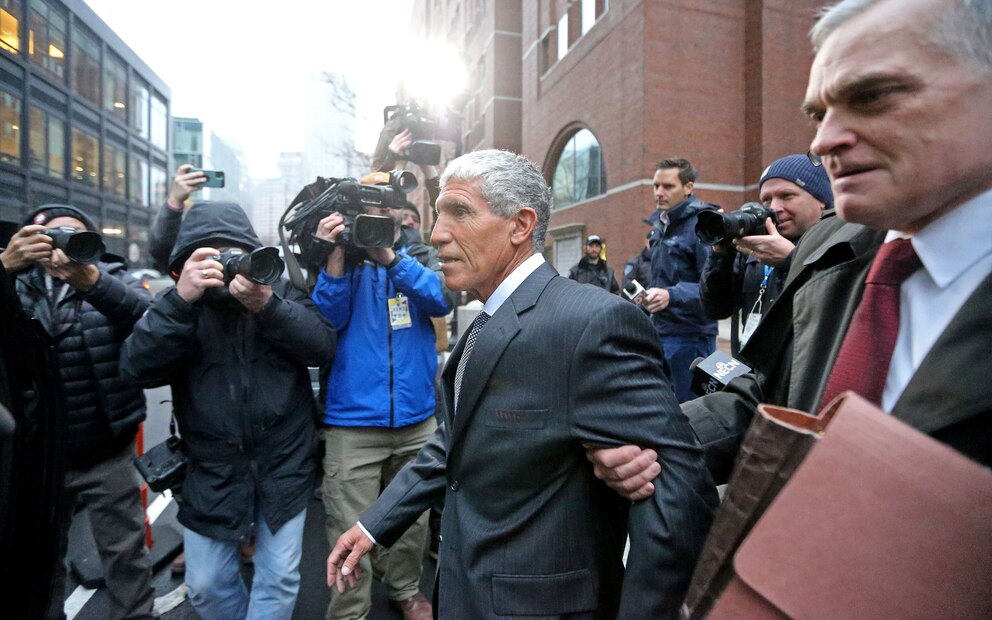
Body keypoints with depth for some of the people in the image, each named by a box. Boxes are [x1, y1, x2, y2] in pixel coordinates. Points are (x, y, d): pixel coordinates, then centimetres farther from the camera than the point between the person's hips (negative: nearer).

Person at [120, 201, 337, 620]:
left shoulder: (281, 291, -1)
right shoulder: (179, 304, -1)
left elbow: (324, 346, -14)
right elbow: (136, 369, -15)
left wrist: (267, 306, -28)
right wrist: (181, 299, -27)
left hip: (284, 466, -1)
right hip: (211, 470, 1)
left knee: (279, 578, 8)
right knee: (207, 585, 15)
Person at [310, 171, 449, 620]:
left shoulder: (421, 253, 7)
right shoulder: (342, 250, 3)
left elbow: (442, 299, -11)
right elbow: (326, 321, -6)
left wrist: (390, 258, -23)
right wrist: (334, 259, -19)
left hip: (416, 415, 3)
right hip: (352, 419, -2)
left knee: (414, 517, 16)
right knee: (351, 532, 2)